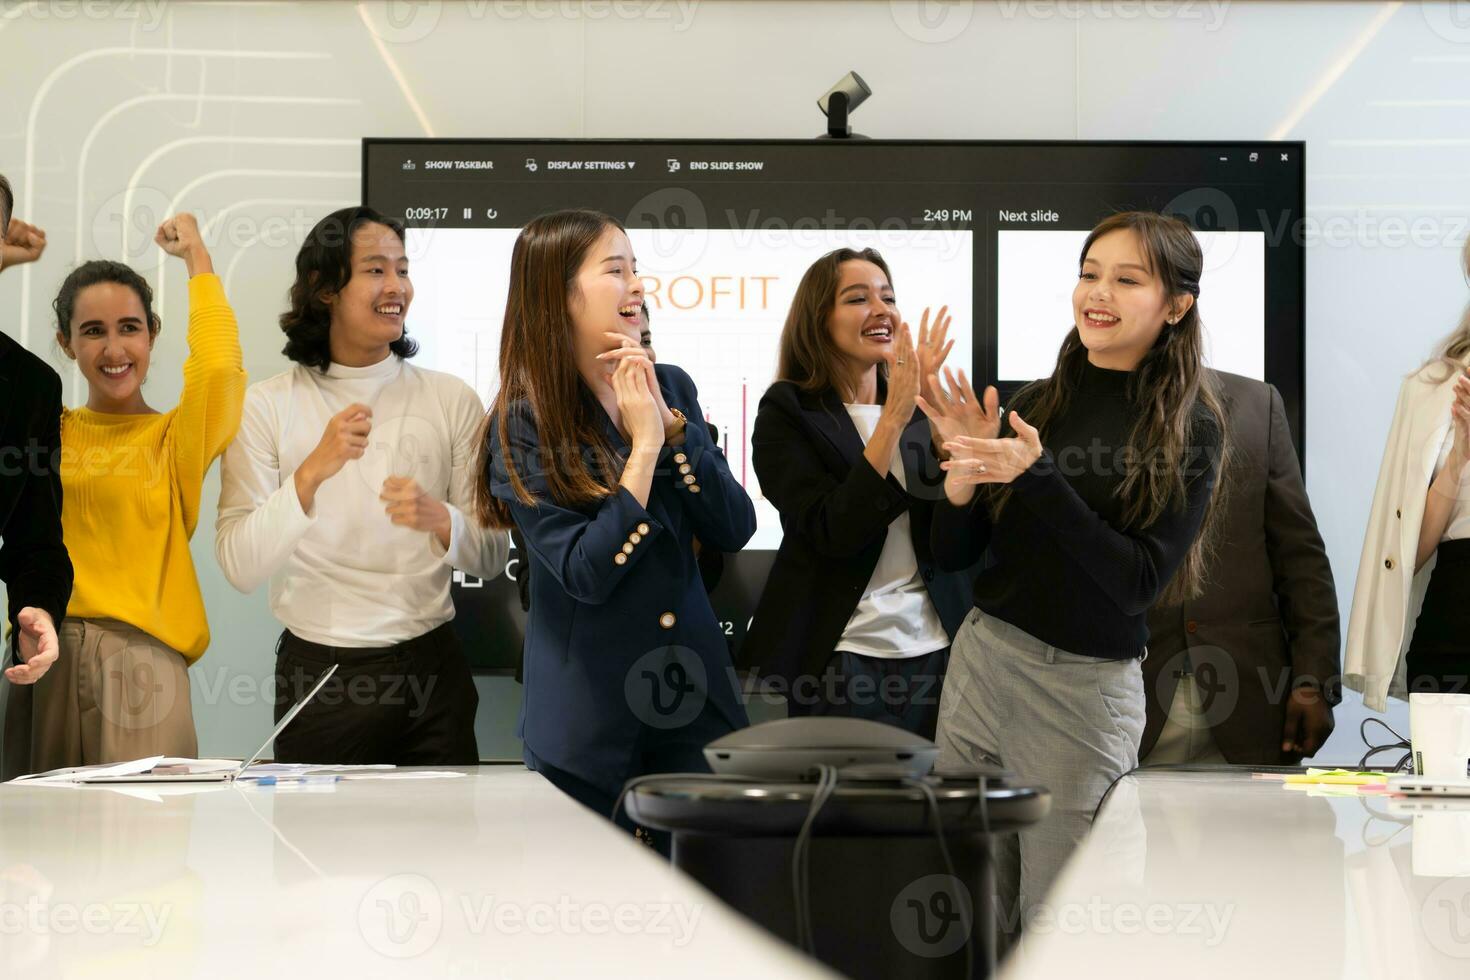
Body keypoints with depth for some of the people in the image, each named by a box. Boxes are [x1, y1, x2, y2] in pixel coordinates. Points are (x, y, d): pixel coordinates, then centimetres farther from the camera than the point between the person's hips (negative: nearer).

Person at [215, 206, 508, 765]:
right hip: (317, 671, -2)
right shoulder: (268, 406, 0)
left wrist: (441, 520, -18)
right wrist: (311, 473, -22)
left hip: (429, 670, 2)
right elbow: (239, 567, -9)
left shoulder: (452, 400, 5)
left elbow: (491, 559, 3)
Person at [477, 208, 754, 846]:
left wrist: (670, 425, -13)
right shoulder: (523, 426, -9)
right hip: (588, 716, -4)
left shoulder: (671, 387, 4)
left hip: (694, 696, 4)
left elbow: (734, 531, -3)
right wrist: (644, 447, -19)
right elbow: (585, 573, -18)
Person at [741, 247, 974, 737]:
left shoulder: (917, 406, 8)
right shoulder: (787, 412, -5)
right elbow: (833, 531, -18)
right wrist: (894, 419, -20)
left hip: (934, 653, 4)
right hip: (838, 658, -4)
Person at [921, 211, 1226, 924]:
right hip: (982, 656, 4)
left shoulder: (1189, 428, -6)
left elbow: (1138, 582, -14)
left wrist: (1037, 475, -19)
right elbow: (950, 555, 7)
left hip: (1085, 687, -4)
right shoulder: (1037, 403, 5)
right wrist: (965, 466, -11)